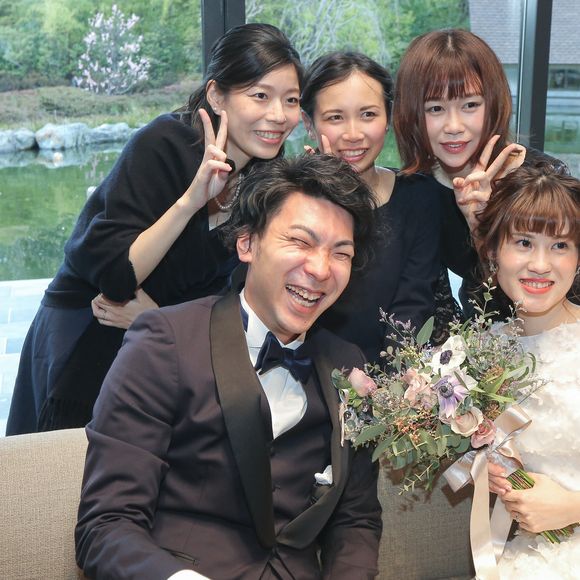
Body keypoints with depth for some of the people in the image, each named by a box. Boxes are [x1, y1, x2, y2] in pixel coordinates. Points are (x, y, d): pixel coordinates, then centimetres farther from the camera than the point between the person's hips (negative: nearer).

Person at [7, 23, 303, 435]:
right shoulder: (163, 147, -22)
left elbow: (225, 286, 1)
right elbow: (111, 275, -26)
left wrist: (155, 316, -15)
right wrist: (191, 199, -36)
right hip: (85, 351, -5)